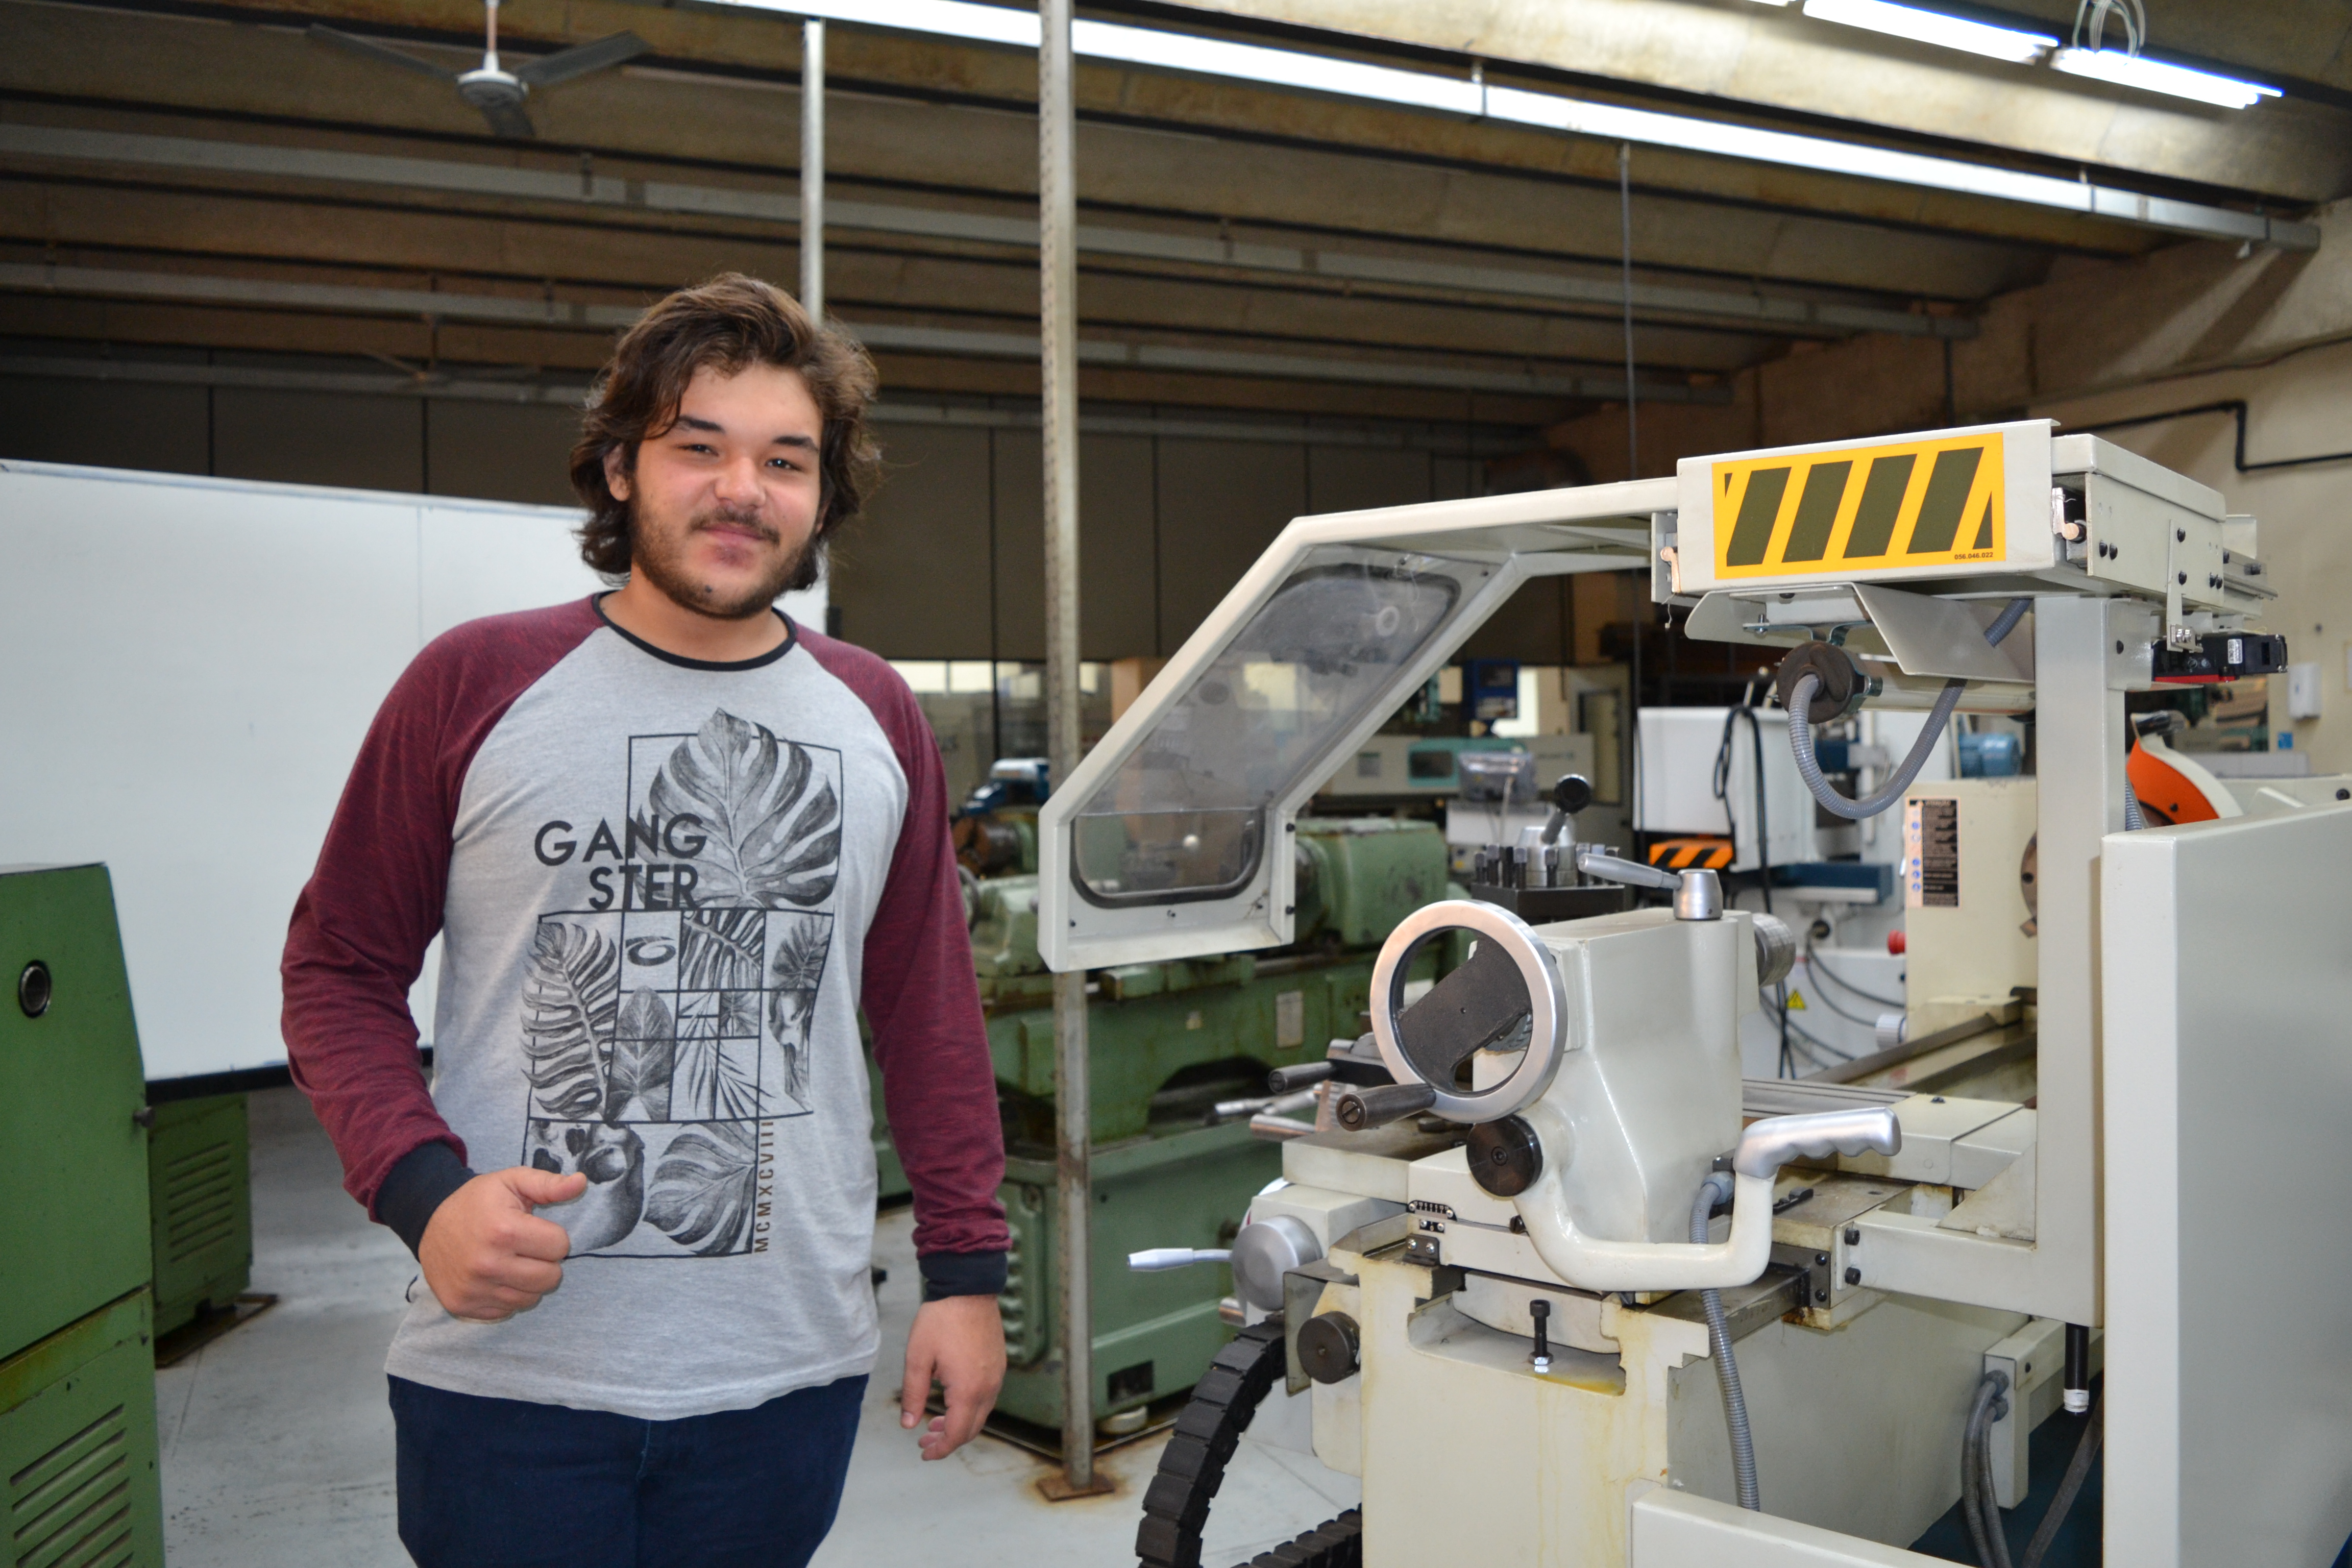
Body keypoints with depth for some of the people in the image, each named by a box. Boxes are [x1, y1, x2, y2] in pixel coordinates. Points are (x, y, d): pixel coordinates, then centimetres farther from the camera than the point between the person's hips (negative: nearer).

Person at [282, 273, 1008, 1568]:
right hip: (506, 1374, -2)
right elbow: (339, 970, 2)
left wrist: (966, 1267, 6)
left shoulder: (877, 719, 5)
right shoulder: (473, 685, -3)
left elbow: (929, 1009, 8)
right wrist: (423, 1189, -14)